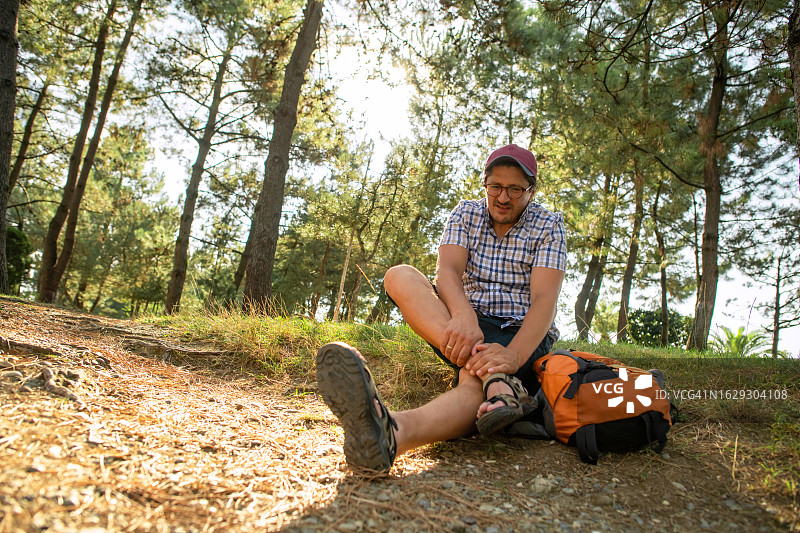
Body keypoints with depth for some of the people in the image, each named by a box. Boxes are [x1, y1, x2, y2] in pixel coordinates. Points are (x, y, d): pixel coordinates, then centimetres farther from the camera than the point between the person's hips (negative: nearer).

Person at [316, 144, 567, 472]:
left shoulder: (548, 226, -1)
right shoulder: (466, 214, 8)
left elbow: (545, 299, -17)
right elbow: (447, 271, -11)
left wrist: (513, 355, -38)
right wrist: (463, 315, -36)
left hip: (523, 337, -4)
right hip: (469, 324, 4)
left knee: (473, 382, -38)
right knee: (400, 277, -22)